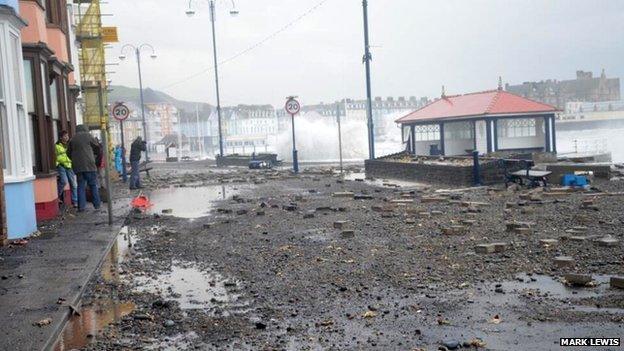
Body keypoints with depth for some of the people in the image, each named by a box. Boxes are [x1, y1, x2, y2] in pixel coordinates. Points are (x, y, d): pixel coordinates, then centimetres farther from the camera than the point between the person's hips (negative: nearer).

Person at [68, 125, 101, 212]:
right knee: (93, 185, 5)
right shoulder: (88, 136, -1)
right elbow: (97, 147, 6)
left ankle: (81, 206, 3)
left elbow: (69, 153, 16)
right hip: (89, 164, -3)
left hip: (77, 166, 4)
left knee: (81, 186, 6)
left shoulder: (73, 139, 10)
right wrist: (94, 156, 23)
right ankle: (97, 204, 8)